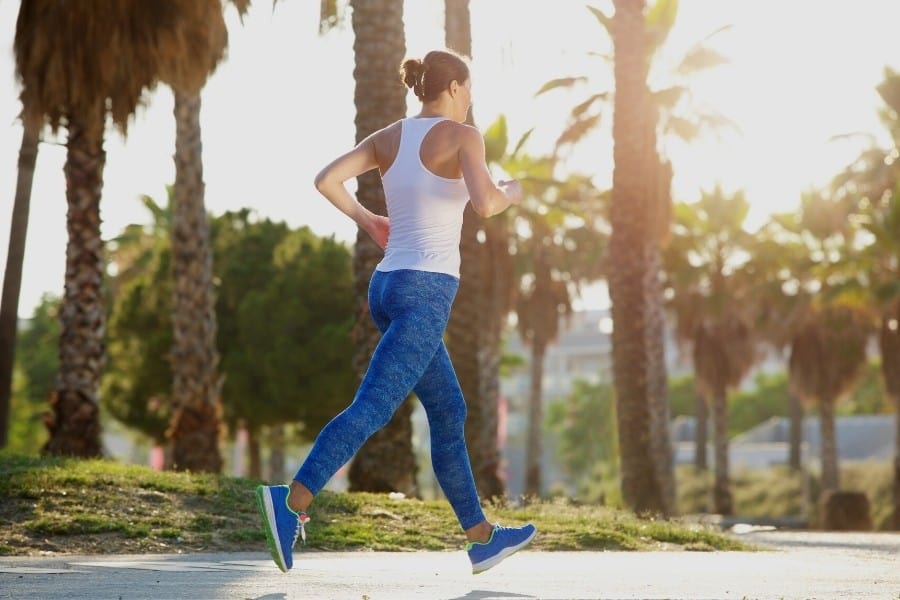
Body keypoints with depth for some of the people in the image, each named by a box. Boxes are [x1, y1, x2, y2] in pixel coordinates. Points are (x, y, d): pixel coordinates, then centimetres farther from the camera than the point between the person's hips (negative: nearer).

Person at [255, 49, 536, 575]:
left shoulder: (388, 137, 12)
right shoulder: (462, 136, -6)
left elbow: (326, 180, 2)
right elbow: (485, 204, -21)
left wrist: (367, 220, 18)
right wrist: (512, 192, 2)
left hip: (388, 286, 8)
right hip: (426, 291, -8)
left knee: (450, 411, 15)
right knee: (374, 407, -16)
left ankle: (482, 537, 20)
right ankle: (292, 501, -31)